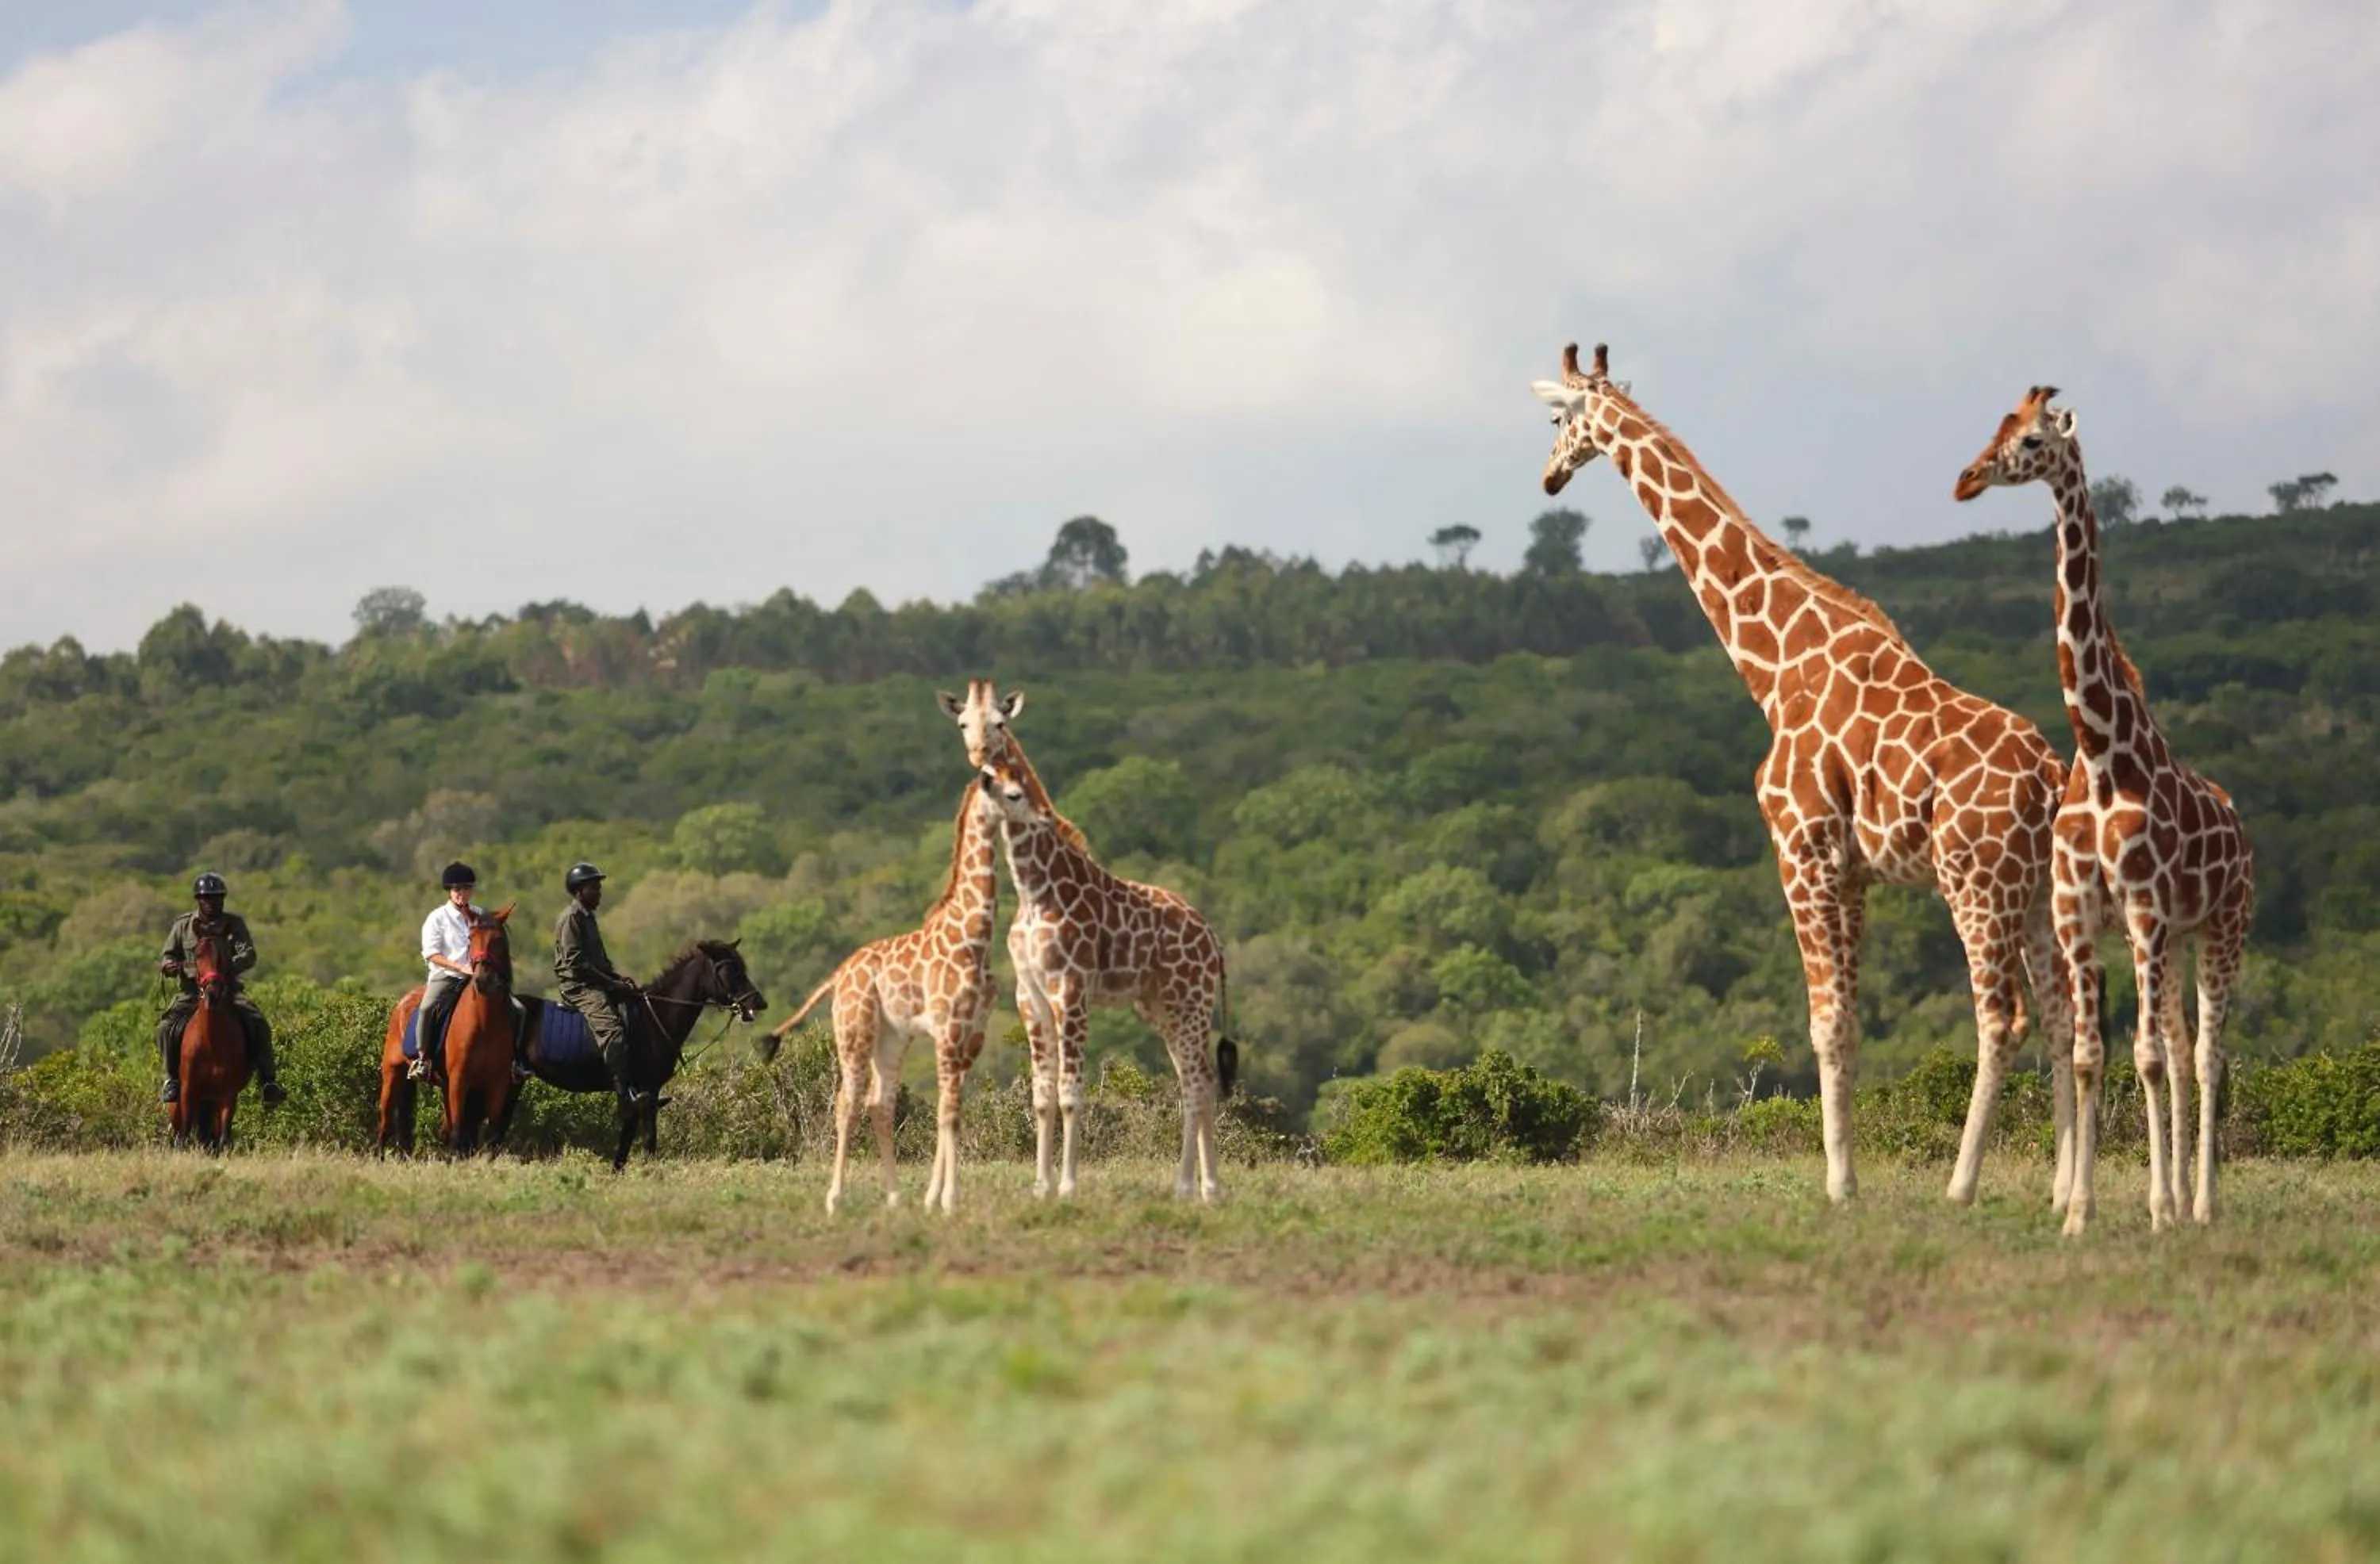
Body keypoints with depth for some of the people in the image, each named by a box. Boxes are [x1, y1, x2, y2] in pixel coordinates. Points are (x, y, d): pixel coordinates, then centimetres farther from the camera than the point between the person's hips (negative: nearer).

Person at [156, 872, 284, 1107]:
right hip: (192, 992, 0)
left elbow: (249, 955, -8)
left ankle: (267, 1082, -15)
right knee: (166, 1028, -24)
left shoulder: (234, 924, 4)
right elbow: (164, 959, 11)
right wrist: (169, 966, -15)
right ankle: (172, 1078, -5)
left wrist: (227, 967, -28)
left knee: (258, 1025, -23)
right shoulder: (183, 925, 7)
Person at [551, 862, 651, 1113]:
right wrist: (612, 984, -17)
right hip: (576, 986, -11)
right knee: (611, 1026, -31)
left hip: (595, 985, 11)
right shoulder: (570, 918, -10)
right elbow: (576, 963, -18)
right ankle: (626, 1095, -44)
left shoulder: (588, 917, 21)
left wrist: (619, 979, 7)